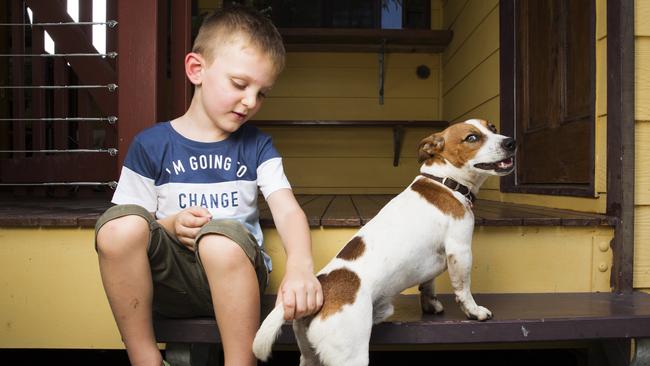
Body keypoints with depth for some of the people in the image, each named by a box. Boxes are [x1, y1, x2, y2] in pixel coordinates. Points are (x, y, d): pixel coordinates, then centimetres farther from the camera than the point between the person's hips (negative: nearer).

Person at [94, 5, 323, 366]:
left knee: (223, 235, -34)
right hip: (167, 279, 1)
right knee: (118, 223, -28)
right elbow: (125, 233, 3)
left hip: (235, 275, 0)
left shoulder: (256, 146, 6)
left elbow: (287, 210, -10)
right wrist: (171, 226, -17)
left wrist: (300, 265, -30)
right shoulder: (151, 145, 3)